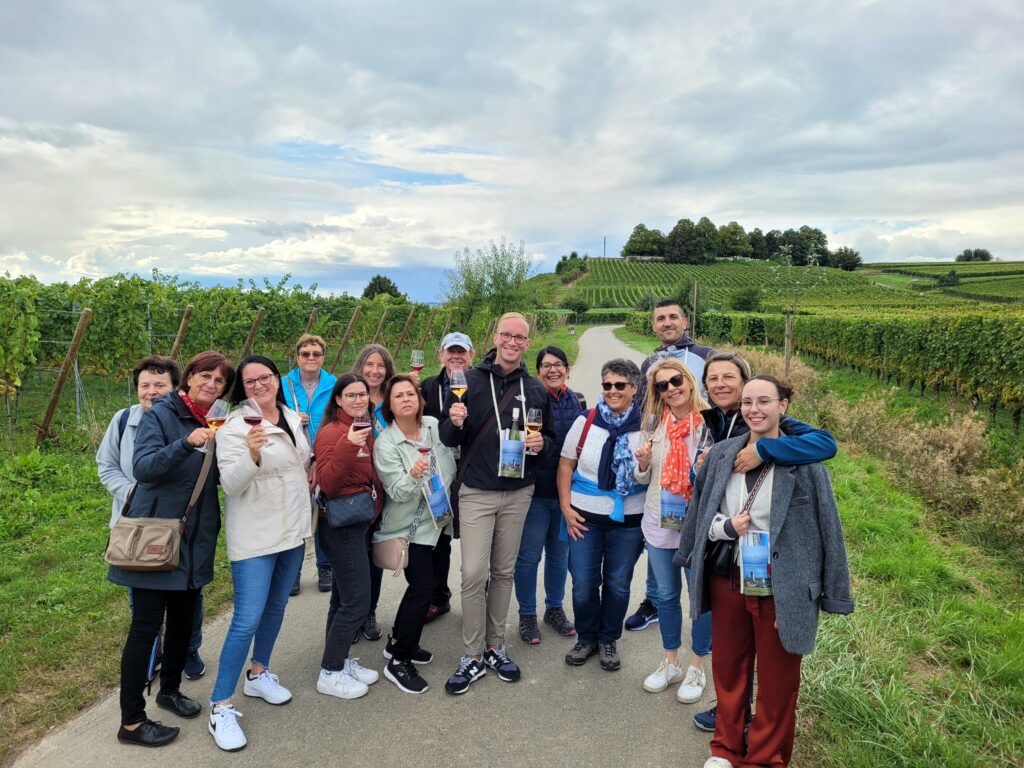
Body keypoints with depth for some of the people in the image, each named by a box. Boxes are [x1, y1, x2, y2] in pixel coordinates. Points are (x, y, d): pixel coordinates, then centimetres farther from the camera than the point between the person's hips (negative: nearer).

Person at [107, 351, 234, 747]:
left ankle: (170, 689, 37)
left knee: (183, 618, 17)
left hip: (195, 537, 6)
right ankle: (131, 722, 12)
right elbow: (143, 468, -23)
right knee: (146, 625, 0)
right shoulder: (160, 415, -11)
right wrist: (186, 443, -38)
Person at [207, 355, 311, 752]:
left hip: (293, 530, 7)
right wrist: (252, 454, -39)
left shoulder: (294, 418, 5)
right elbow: (231, 485, -23)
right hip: (255, 537, -6)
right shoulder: (235, 427, -14)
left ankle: (258, 674, 38)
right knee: (247, 621, -8)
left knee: (276, 607, 19)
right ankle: (220, 707, 5)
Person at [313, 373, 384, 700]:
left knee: (344, 598, 17)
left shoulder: (365, 430, 10)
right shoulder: (331, 433, -15)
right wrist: (347, 446, -34)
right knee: (357, 602, -5)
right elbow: (328, 484, -24)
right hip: (342, 523, -9)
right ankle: (329, 674, 9)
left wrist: (376, 507, 7)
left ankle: (340, 660, 30)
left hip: (360, 522, 9)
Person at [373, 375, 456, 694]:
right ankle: (398, 662, 4)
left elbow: (452, 466, 12)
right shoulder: (385, 443, -15)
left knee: (423, 584, 14)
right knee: (423, 587, -11)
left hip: (439, 518, 6)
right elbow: (397, 492, -22)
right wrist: (413, 476, -40)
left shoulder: (434, 425, -2)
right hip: (410, 527, -6)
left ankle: (398, 642, 34)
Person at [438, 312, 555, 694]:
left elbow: (550, 438, 13)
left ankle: (495, 645, 27)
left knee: (504, 572, 12)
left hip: (518, 493, 3)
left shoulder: (536, 390, 6)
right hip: (476, 493, -3)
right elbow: (448, 439, -1)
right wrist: (455, 423, -24)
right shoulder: (470, 381, -3)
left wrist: (541, 443, -10)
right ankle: (472, 655, 10)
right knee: (473, 573, -5)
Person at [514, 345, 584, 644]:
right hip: (535, 492, -4)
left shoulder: (578, 402, 7)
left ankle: (554, 608, 34)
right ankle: (527, 615, 21)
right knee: (529, 555, 4)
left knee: (559, 554, 16)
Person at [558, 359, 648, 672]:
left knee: (618, 584, 12)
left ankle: (608, 640, 34)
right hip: (584, 517, 0)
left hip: (628, 521, 0)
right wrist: (566, 508, -3)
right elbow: (566, 465, 3)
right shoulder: (585, 422, -3)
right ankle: (587, 638, 31)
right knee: (583, 584, 6)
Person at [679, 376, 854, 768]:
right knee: (728, 667, 18)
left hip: (781, 588, -3)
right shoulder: (721, 456, 0)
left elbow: (826, 527, -7)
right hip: (728, 580, 4)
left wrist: (829, 591, -6)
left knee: (776, 678, 13)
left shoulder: (804, 460, -11)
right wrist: (727, 527, -11)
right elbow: (700, 516, 9)